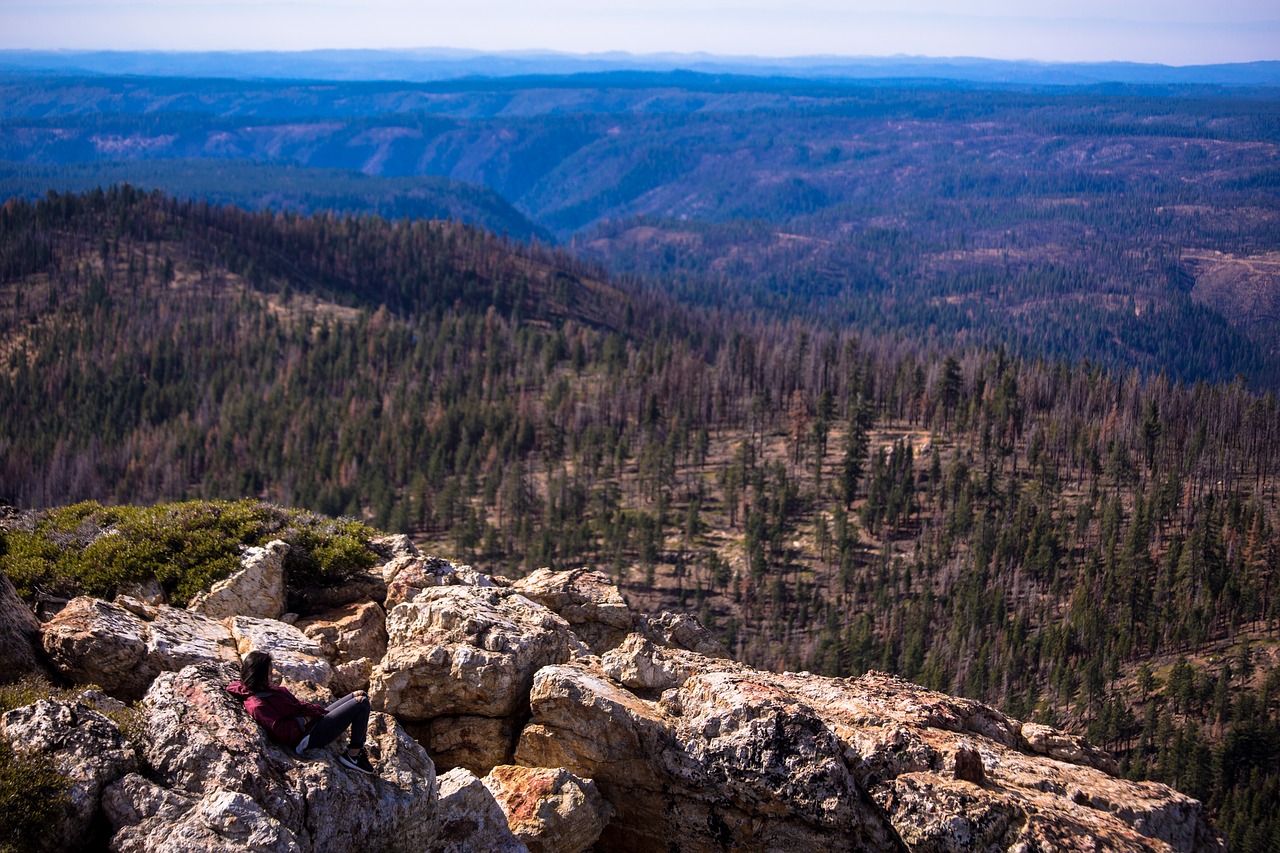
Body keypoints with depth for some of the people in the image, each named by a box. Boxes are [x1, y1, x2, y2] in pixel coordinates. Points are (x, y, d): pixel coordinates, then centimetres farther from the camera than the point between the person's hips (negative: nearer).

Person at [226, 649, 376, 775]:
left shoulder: (265, 690, 9)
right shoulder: (257, 705, -23)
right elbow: (281, 733, -29)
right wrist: (303, 721, -19)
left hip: (317, 719, 11)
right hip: (311, 734, -11)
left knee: (360, 696, 12)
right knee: (361, 703, -12)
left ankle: (359, 747, 16)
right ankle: (353, 755, -1)